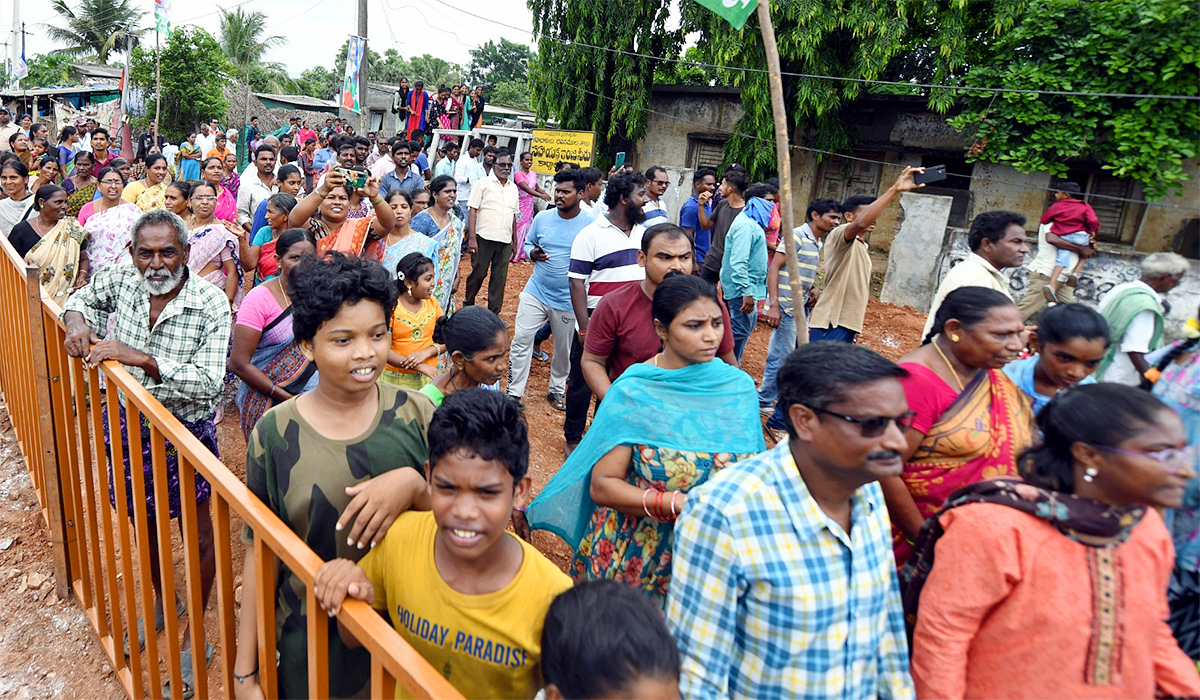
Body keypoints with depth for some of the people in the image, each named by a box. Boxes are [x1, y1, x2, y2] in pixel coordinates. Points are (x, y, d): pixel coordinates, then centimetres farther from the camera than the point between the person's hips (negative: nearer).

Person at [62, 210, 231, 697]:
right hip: (129, 425, 5)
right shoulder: (120, 281, -6)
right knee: (145, 523, 23)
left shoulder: (211, 304, -20)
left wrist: (139, 357, -30)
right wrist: (76, 319, -4)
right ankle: (161, 602, 49)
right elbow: (84, 296, 19)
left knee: (196, 535, 6)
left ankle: (194, 637, 24)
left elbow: (207, 383, -26)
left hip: (184, 432, -5)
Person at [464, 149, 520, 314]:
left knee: (500, 278, 4)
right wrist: (472, 238, -14)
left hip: (505, 242, 4)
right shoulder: (482, 184, -1)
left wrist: (514, 241, 18)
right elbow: (472, 211, -6)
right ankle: (468, 305, 24)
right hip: (484, 238, -4)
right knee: (478, 274, 3)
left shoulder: (513, 188, 15)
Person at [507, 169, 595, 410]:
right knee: (521, 340, -2)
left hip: (568, 299, -2)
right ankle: (514, 392, 10)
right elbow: (528, 243, 12)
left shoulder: (591, 224, -9)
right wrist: (533, 253, -10)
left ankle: (557, 390, 35)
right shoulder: (542, 218, 0)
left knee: (564, 349, 13)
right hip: (535, 291, 2)